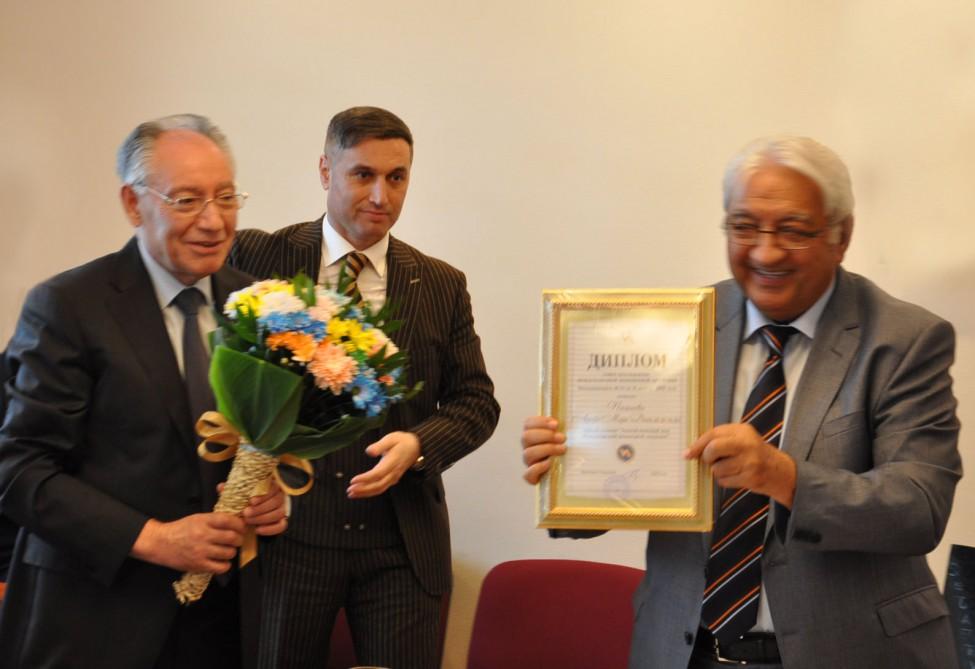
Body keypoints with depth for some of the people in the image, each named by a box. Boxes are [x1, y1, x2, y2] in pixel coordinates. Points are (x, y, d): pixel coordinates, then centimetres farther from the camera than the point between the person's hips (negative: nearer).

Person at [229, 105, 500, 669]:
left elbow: (476, 401, 7)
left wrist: (419, 444, -12)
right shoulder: (260, 257, -1)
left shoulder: (442, 285, 7)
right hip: (288, 532, -1)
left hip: (402, 544, 2)